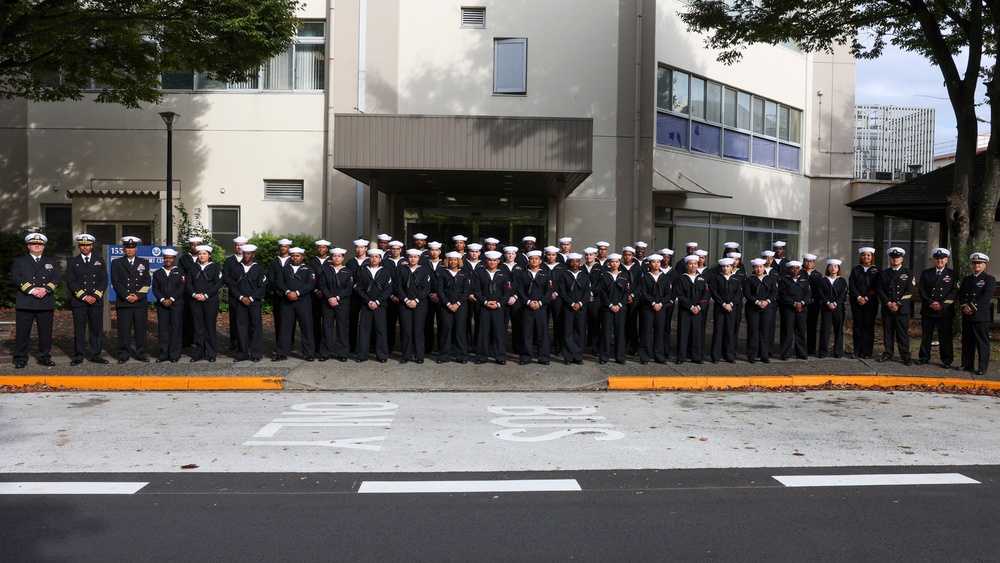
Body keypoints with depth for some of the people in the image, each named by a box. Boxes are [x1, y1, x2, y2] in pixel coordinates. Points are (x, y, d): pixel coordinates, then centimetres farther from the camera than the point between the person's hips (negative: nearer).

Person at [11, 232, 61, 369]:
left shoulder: (51, 262, 18)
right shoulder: (19, 261, 12)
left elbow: (57, 277, 3)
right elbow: (16, 277, -4)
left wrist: (46, 289, -15)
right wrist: (31, 290, -17)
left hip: (46, 303, 2)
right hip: (25, 302, -2)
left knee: (46, 332, 4)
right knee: (22, 332, 0)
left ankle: (44, 357, 13)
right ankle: (20, 359, 7)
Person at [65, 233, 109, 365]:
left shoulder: (100, 261, 11)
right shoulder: (73, 262, 8)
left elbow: (104, 280, 7)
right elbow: (70, 282, 0)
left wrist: (96, 296, -6)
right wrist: (84, 297, -10)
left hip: (96, 300, 1)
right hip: (78, 301, -1)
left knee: (96, 328, 2)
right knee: (79, 329, 0)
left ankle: (95, 355, 8)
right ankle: (78, 356, 6)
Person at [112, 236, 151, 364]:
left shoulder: (144, 263, 13)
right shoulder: (116, 263, 9)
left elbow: (147, 282, 7)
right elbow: (115, 282, 1)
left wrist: (138, 296, -7)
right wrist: (127, 296, -10)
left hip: (140, 302, 1)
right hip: (123, 302, -1)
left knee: (141, 329, 2)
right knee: (124, 329, -1)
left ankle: (141, 353, 10)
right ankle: (124, 354, 6)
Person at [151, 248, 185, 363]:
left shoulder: (180, 272, 6)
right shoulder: (157, 273, 13)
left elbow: (182, 288, -2)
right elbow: (155, 289, 6)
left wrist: (171, 299, -11)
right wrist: (162, 300, -10)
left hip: (176, 304, -2)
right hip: (162, 304, 2)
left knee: (175, 329, -2)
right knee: (163, 329, 2)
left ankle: (174, 355, 2)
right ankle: (163, 354, 7)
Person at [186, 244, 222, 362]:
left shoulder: (215, 267, 2)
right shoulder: (193, 267, 13)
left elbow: (218, 283, -5)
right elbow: (189, 283, 9)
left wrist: (206, 295, -12)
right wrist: (194, 294, -8)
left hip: (211, 301, -3)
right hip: (195, 301, 3)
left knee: (210, 326, -1)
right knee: (198, 327, 4)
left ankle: (212, 354, 5)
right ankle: (199, 353, 10)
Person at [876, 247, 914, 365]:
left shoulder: (908, 273, 6)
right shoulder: (884, 274, 12)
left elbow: (909, 291, -2)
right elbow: (880, 290, 4)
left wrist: (898, 303, -11)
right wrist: (888, 303, -9)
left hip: (902, 308, -2)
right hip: (887, 308, 2)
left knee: (903, 332, -2)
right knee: (887, 332, 5)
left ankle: (905, 356, 2)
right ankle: (887, 354, 12)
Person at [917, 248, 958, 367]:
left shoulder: (952, 274, 6)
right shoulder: (926, 273, 9)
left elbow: (954, 291, -2)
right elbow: (922, 289, 3)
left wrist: (942, 304, -12)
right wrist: (930, 303, -10)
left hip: (945, 311, -2)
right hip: (927, 310, 2)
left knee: (945, 336, 1)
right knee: (926, 335, 6)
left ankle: (947, 360, 8)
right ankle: (924, 357, 15)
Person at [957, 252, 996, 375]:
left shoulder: (989, 279, 0)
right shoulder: (966, 279, 18)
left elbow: (986, 297, -12)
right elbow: (961, 295, 11)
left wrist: (971, 307, -16)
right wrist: (964, 306, -8)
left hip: (981, 316, -5)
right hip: (967, 315, 6)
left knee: (982, 342, -2)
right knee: (967, 342, 9)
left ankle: (983, 367, 2)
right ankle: (967, 365, 16)